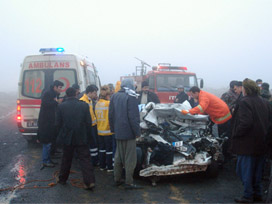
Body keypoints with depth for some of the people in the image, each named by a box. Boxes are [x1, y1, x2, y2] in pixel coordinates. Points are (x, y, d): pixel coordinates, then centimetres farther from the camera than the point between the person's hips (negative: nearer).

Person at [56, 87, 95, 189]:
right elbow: (89, 123, -5)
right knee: (85, 159, 2)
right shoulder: (84, 105, -7)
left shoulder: (61, 106, -6)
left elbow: (58, 124, -2)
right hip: (82, 138, -1)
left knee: (66, 159, 16)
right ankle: (89, 181, -5)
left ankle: (62, 178, 30)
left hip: (67, 137, 1)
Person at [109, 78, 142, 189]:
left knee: (118, 157, 17)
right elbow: (133, 117, -18)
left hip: (118, 132, 7)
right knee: (130, 158, 0)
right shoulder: (131, 97, -14)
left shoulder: (114, 96, 9)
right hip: (128, 132, -7)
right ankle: (129, 183, 3)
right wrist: (137, 132, -12)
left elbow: (110, 115, 13)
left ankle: (117, 179, 25)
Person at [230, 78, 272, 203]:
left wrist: (236, 134, -12)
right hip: (261, 144, 8)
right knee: (257, 170, 17)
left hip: (247, 143, -8)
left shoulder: (245, 102, -15)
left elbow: (245, 123, -24)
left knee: (245, 169, 2)